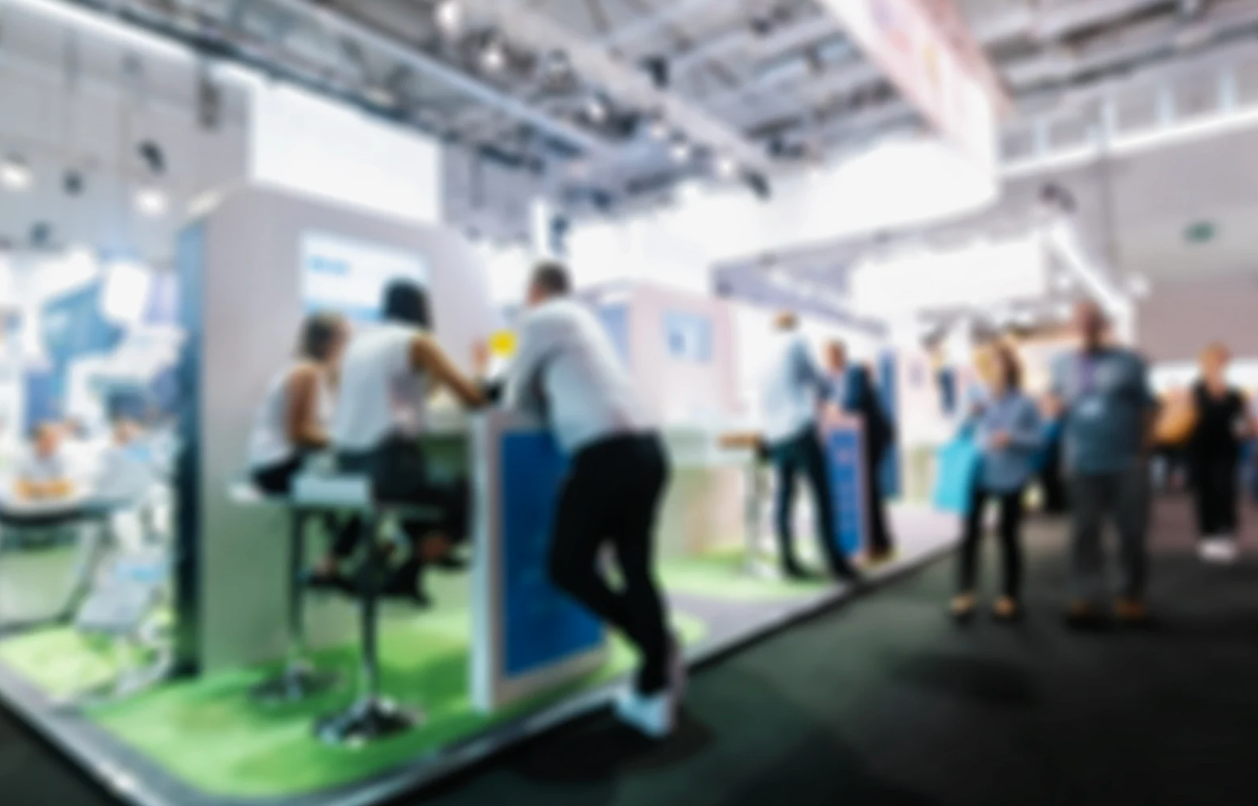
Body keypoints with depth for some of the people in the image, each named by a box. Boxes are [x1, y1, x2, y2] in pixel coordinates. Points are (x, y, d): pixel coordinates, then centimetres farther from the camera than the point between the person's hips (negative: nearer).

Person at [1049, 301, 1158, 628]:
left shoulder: (1129, 361, 3)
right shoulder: (1062, 365, 11)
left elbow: (1148, 408, 6)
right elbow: (1056, 405, 19)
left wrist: (1143, 451, -1)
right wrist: (1056, 405, -5)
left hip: (1127, 462, -1)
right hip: (1084, 465, 2)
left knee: (1132, 533, 4)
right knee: (1085, 533, 3)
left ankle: (1132, 597, 19)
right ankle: (1086, 598, 9)